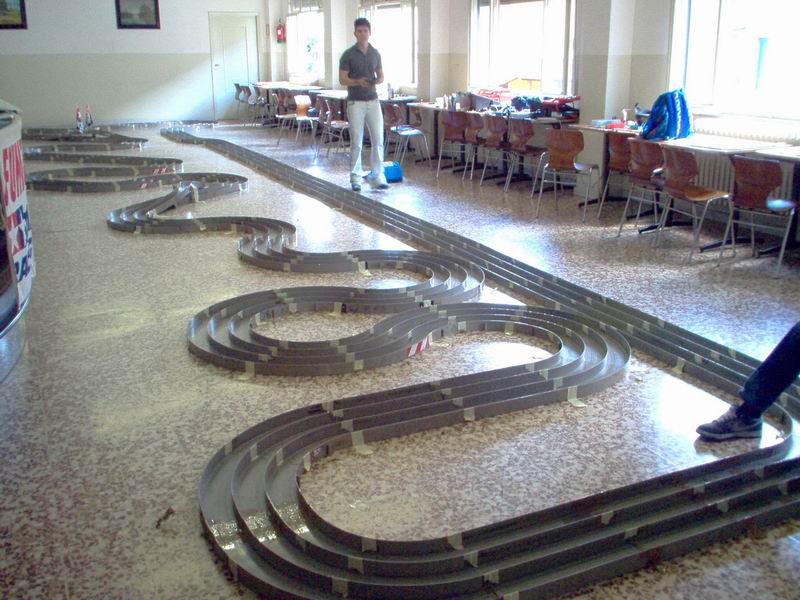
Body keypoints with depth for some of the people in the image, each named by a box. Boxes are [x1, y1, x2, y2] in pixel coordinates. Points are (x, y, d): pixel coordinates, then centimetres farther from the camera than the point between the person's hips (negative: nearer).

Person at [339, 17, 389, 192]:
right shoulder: (348, 54, -5)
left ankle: (377, 176, 6)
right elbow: (342, 79, -6)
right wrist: (358, 81, -23)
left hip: (373, 101, 4)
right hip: (355, 102, -4)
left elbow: (381, 76, 14)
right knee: (356, 142, 0)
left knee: (378, 140, 0)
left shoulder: (375, 53, 8)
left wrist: (376, 81, -10)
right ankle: (356, 177, 9)